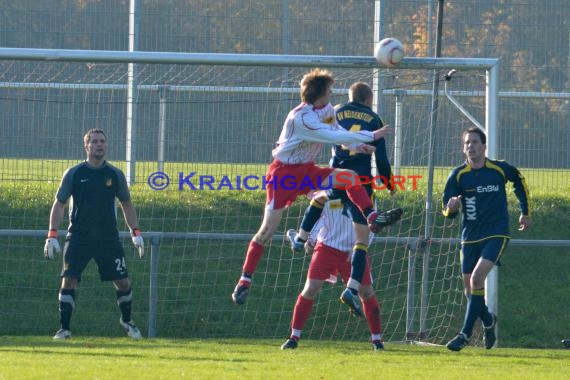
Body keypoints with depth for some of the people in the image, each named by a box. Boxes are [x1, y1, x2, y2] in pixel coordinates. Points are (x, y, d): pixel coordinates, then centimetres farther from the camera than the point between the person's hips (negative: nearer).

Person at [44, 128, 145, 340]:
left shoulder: (115, 175, 4)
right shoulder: (74, 174, -1)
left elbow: (127, 205, 14)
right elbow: (59, 204, 3)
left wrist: (136, 233, 6)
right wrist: (52, 236, -5)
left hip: (108, 238, 1)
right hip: (78, 237, -1)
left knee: (123, 282, 0)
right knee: (68, 280, -12)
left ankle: (126, 321, 25)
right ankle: (64, 329, -3)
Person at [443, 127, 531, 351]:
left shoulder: (500, 170, -4)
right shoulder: (458, 175, -3)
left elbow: (519, 182, 19)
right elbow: (448, 212, -3)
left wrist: (525, 212, 23)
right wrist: (451, 208, -27)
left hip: (496, 234, -3)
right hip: (470, 237, 3)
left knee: (477, 278, -22)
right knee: (470, 288, 6)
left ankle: (465, 334, -20)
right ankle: (488, 321, 37)